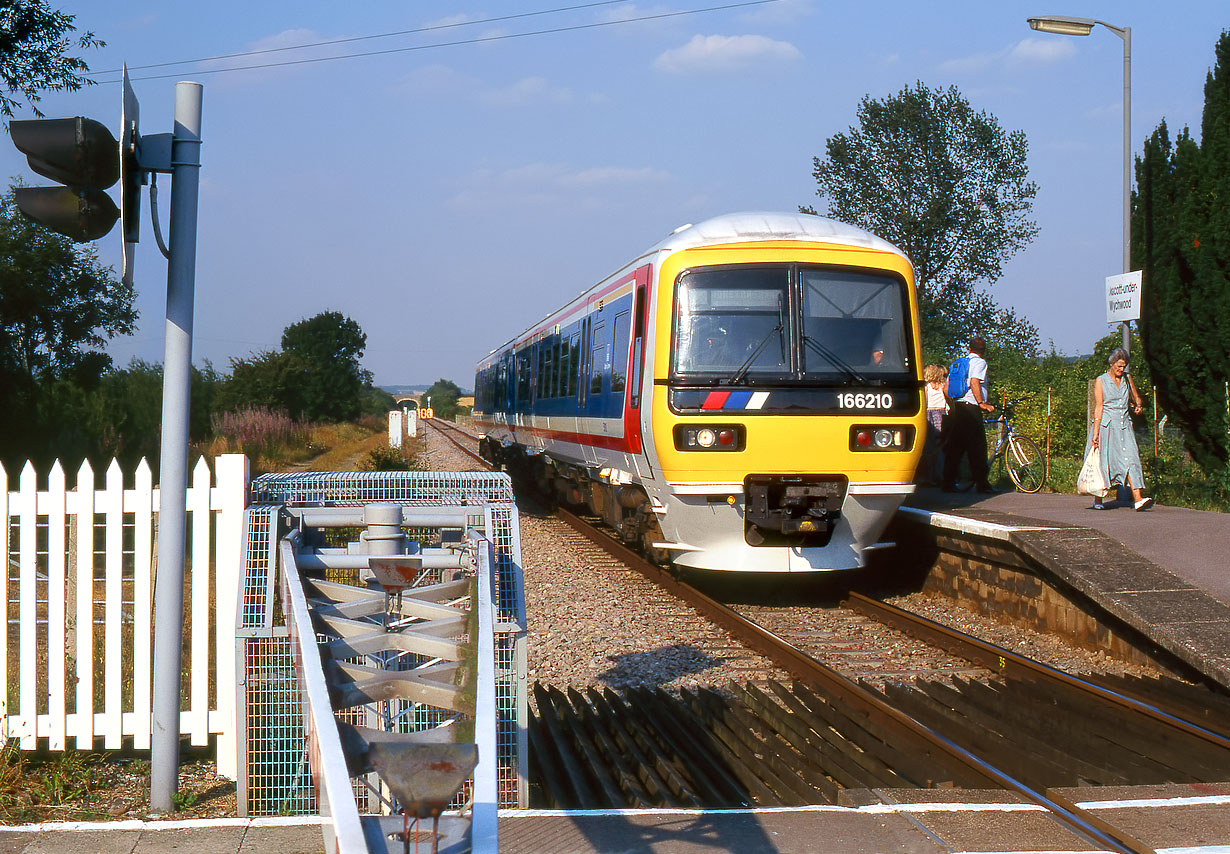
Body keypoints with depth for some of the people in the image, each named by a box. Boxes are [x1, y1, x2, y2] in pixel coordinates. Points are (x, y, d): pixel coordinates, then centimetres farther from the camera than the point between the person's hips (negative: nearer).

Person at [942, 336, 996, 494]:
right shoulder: (980, 362, -3)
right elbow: (974, 382, -19)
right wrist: (982, 403, -17)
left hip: (956, 408, 7)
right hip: (971, 408, -7)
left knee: (955, 447, 8)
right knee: (977, 446, -4)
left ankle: (948, 483, 5)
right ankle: (981, 484, -5)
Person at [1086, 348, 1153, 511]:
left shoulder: (1127, 379, 11)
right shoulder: (1101, 381, -1)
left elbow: (1137, 398, 22)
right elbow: (1099, 407, -5)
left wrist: (1138, 405, -3)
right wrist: (1095, 433, -11)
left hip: (1124, 425, 3)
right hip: (1106, 424, -3)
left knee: (1130, 458, -12)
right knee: (1103, 460, -1)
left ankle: (1137, 498, -23)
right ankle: (1098, 500, 13)